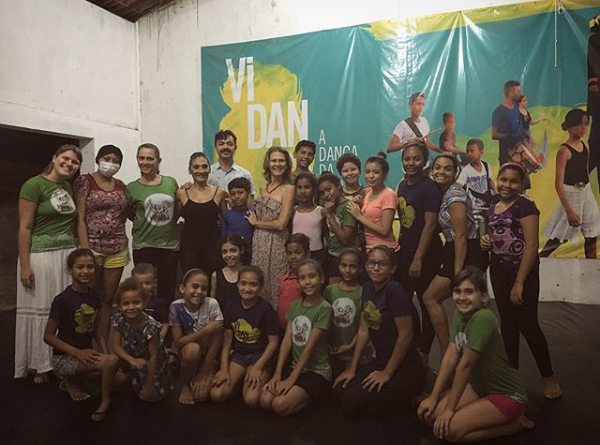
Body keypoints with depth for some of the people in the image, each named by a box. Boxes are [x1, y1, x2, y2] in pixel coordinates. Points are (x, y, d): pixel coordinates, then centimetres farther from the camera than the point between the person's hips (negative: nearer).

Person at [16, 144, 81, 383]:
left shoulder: (69, 188, 12)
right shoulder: (34, 184, -8)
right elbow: (24, 227, -11)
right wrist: (24, 265, -15)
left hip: (68, 254, 6)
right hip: (41, 255, -6)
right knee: (40, 309, 3)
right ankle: (39, 365, 18)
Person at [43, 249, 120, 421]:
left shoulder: (94, 296, 1)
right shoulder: (62, 300, -18)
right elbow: (48, 336, -14)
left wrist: (105, 351, -2)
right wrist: (77, 352, -21)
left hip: (87, 353, 7)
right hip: (64, 356, -7)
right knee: (112, 361, -28)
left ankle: (71, 378, 15)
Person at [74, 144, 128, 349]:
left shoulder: (121, 186, 12)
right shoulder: (85, 181, -2)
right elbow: (80, 218, -8)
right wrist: (85, 250, -15)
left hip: (117, 250, 4)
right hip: (93, 247, -4)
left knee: (108, 298, 9)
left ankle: (104, 346, 18)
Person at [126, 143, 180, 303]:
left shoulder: (171, 182, 4)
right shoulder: (132, 188, -1)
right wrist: (139, 222, 0)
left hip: (171, 244, 2)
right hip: (143, 246, -2)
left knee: (167, 290, 8)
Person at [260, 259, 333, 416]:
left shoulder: (325, 308, -15)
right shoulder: (294, 306, 5)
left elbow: (310, 346, -17)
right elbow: (287, 340, 0)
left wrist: (292, 379, -17)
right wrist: (277, 374, -9)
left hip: (317, 371, -6)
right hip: (295, 367, 6)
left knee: (280, 406, -22)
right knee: (265, 401, -14)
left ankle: (315, 396, 4)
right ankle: (305, 394, 7)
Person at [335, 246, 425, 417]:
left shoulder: (394, 290, -22)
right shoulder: (367, 288, 2)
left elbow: (406, 335, -21)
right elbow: (364, 330, 7)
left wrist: (387, 373, -12)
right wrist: (352, 368, 6)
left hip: (405, 369, -8)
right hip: (381, 361, 8)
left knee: (351, 404, -12)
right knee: (341, 393, 1)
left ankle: (410, 401, 4)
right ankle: (397, 397, 16)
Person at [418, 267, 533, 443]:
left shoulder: (483, 318, -29)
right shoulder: (459, 314, -3)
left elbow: (465, 365, -25)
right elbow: (450, 357, -5)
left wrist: (450, 408, -18)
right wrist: (433, 397, -7)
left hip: (507, 395, -8)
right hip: (479, 386, 8)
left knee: (449, 429, -20)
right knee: (429, 415, -1)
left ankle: (515, 424, 0)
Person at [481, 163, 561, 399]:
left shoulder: (525, 206, -11)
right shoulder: (492, 210, 10)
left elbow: (531, 245, -17)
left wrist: (520, 282, -20)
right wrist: (486, 241, -1)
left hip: (522, 272, -7)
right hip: (498, 271, 7)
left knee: (527, 324, -2)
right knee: (507, 323, 13)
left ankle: (549, 377, 17)